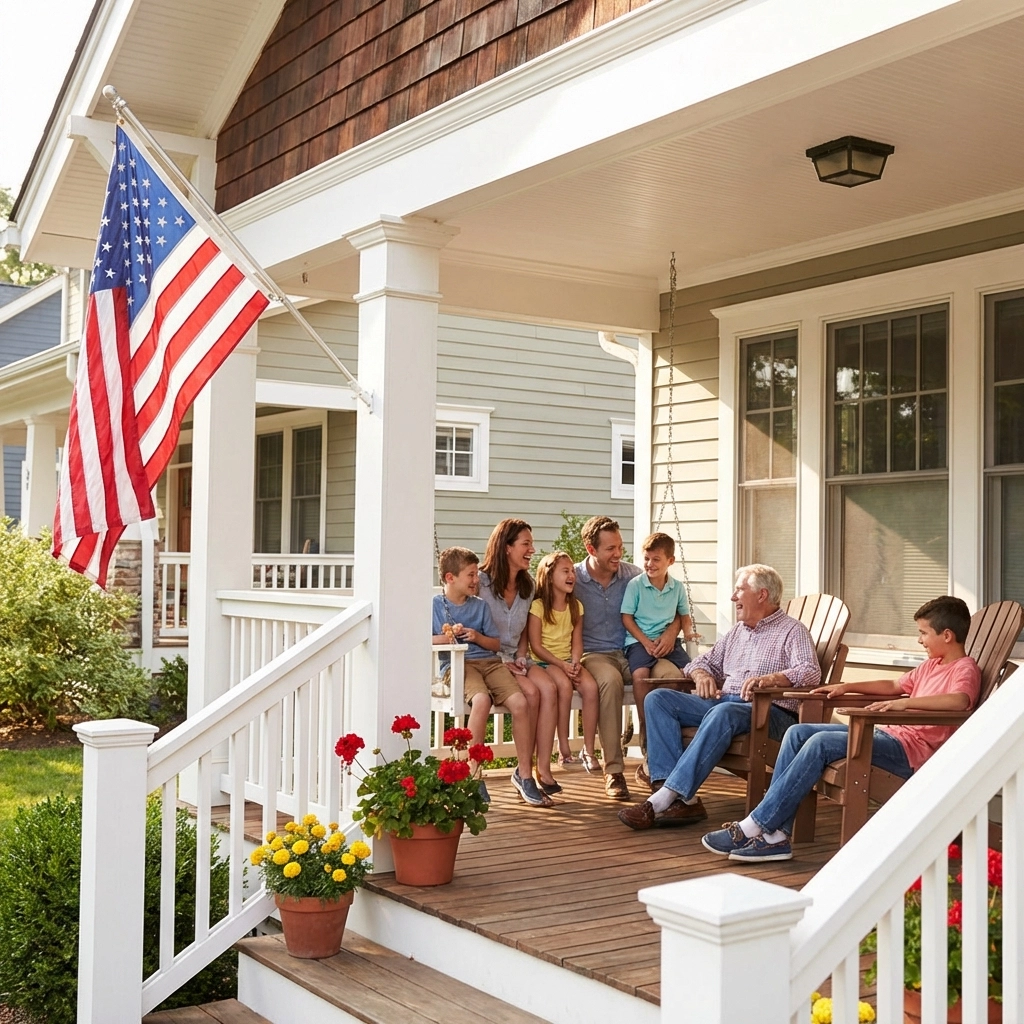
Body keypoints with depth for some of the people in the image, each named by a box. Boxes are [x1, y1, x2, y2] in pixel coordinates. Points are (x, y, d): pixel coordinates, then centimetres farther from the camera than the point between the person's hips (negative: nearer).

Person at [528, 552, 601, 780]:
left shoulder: (575, 606, 10)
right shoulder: (538, 606, -7)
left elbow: (577, 641, 7)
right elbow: (536, 646, -10)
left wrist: (575, 662, -13)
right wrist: (561, 665, -19)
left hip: (568, 661, 5)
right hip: (543, 662, -5)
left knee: (590, 686, -25)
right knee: (564, 684, -34)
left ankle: (589, 750, -19)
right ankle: (564, 750, -26)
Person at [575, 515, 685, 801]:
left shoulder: (632, 575, 9)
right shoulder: (573, 579, 1)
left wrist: (672, 630, -6)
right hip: (593, 654, -3)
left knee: (671, 674, -29)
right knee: (610, 680, -39)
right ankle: (613, 770, -32)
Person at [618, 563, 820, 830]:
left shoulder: (792, 631, 5)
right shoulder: (737, 631, 27)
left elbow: (811, 672, -12)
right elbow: (705, 661, 30)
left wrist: (769, 679, -30)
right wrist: (701, 674, 4)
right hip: (723, 699, 7)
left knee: (723, 713, -40)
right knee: (657, 699, -13)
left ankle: (663, 799, -43)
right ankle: (684, 798, -29)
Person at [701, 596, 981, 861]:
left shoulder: (965, 669, -5)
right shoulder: (930, 666, 25)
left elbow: (960, 701, -27)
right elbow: (894, 685, 37)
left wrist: (904, 702, -34)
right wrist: (847, 687, 26)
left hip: (909, 750, -10)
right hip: (887, 733, 10)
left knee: (821, 743, -27)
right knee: (798, 733, -4)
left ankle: (755, 826, -24)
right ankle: (774, 833, -15)